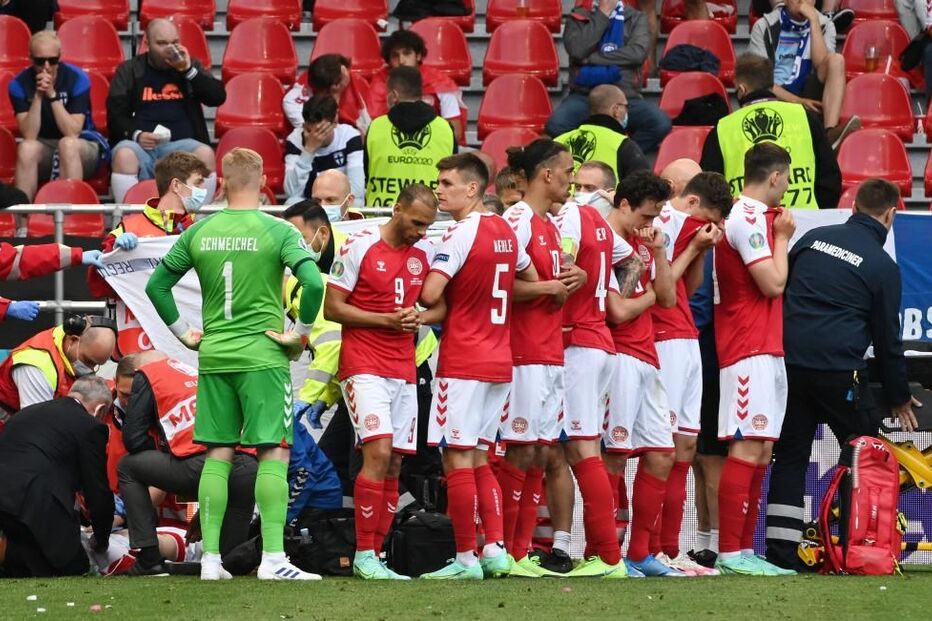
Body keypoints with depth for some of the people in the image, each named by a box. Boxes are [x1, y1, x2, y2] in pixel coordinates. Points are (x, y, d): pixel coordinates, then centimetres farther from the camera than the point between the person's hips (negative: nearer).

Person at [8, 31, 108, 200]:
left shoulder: (77, 78, -13)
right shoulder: (20, 84, -8)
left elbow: (72, 134, -21)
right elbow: (29, 136, -18)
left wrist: (52, 95, -28)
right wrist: (38, 96, -26)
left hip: (83, 144, -1)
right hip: (44, 147, 2)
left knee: (67, 144, -35)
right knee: (27, 148, -31)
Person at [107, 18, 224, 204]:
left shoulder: (190, 65, 18)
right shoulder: (129, 70, 13)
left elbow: (218, 97, 5)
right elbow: (115, 114, 5)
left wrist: (189, 70, -5)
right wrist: (136, 134, -15)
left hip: (181, 144, 1)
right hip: (139, 143, -1)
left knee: (206, 154, -32)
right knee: (124, 154, -35)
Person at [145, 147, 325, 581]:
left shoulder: (199, 232, 4)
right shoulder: (277, 232, -8)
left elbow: (156, 286, 9)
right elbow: (313, 283, -20)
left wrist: (183, 333, 15)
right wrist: (300, 334, -8)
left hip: (213, 356, 4)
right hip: (262, 355, -4)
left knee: (217, 455, 9)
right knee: (274, 452, -1)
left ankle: (210, 559, 8)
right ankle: (273, 559, -8)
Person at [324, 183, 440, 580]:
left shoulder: (425, 253, 9)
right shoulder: (360, 247, -7)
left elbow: (442, 306, 17)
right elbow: (331, 308, -7)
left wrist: (420, 318, -6)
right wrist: (387, 319, -15)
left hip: (403, 369, 6)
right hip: (364, 365, -6)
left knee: (394, 465, 3)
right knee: (379, 451, -18)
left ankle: (375, 555, 8)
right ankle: (363, 555, -14)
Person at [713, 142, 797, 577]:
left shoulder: (754, 216, 19)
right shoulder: (750, 219, -13)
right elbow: (773, 284, -17)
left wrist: (779, 235, 13)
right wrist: (782, 238, -4)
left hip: (765, 350, 11)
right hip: (751, 349, -11)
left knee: (760, 450, 10)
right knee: (747, 448, -13)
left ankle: (744, 549, 12)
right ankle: (730, 553, -16)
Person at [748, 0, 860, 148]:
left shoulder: (824, 25, 5)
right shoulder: (765, 26, 0)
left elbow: (822, 66, -14)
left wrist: (813, 21, -17)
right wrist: (798, 102, -19)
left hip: (808, 94, 2)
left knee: (836, 60, -22)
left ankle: (830, 133, -40)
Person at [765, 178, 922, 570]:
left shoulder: (814, 238, 9)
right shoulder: (882, 266, -3)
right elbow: (887, 338, 2)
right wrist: (899, 398, 13)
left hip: (790, 363, 4)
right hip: (840, 372, -4)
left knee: (789, 456, 9)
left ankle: (780, 550, 2)